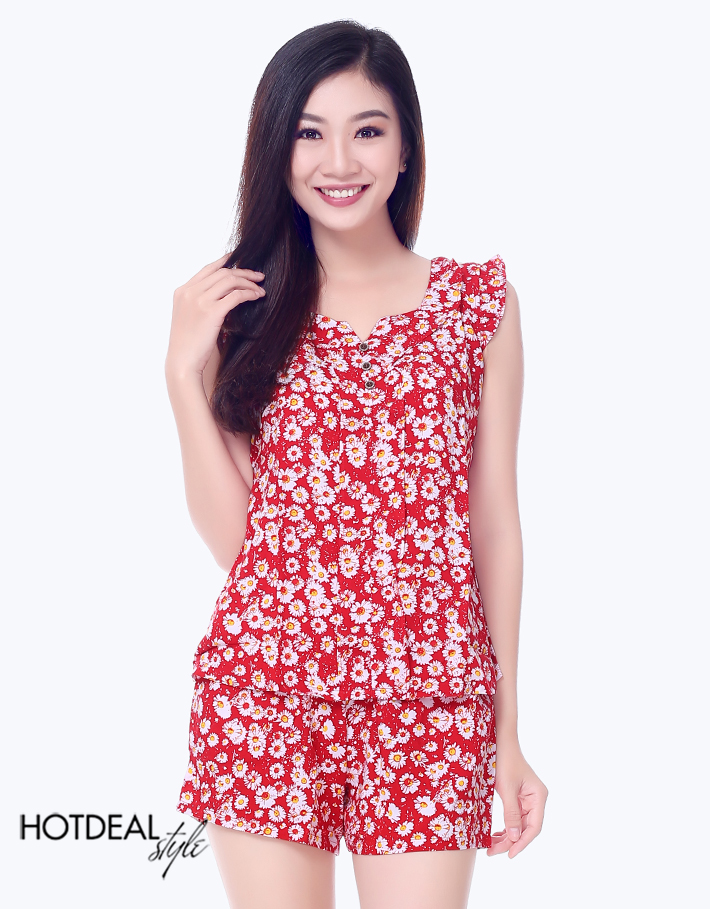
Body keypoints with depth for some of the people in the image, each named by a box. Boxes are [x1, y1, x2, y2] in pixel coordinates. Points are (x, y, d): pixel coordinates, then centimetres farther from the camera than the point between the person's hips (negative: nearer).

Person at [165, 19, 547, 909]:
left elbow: (495, 525, 5)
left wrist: (508, 735, 5)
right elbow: (231, 535, 2)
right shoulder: (243, 307, 6)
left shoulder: (479, 302, 4)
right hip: (261, 686, 1)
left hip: (428, 698, 0)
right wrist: (183, 371, -7)